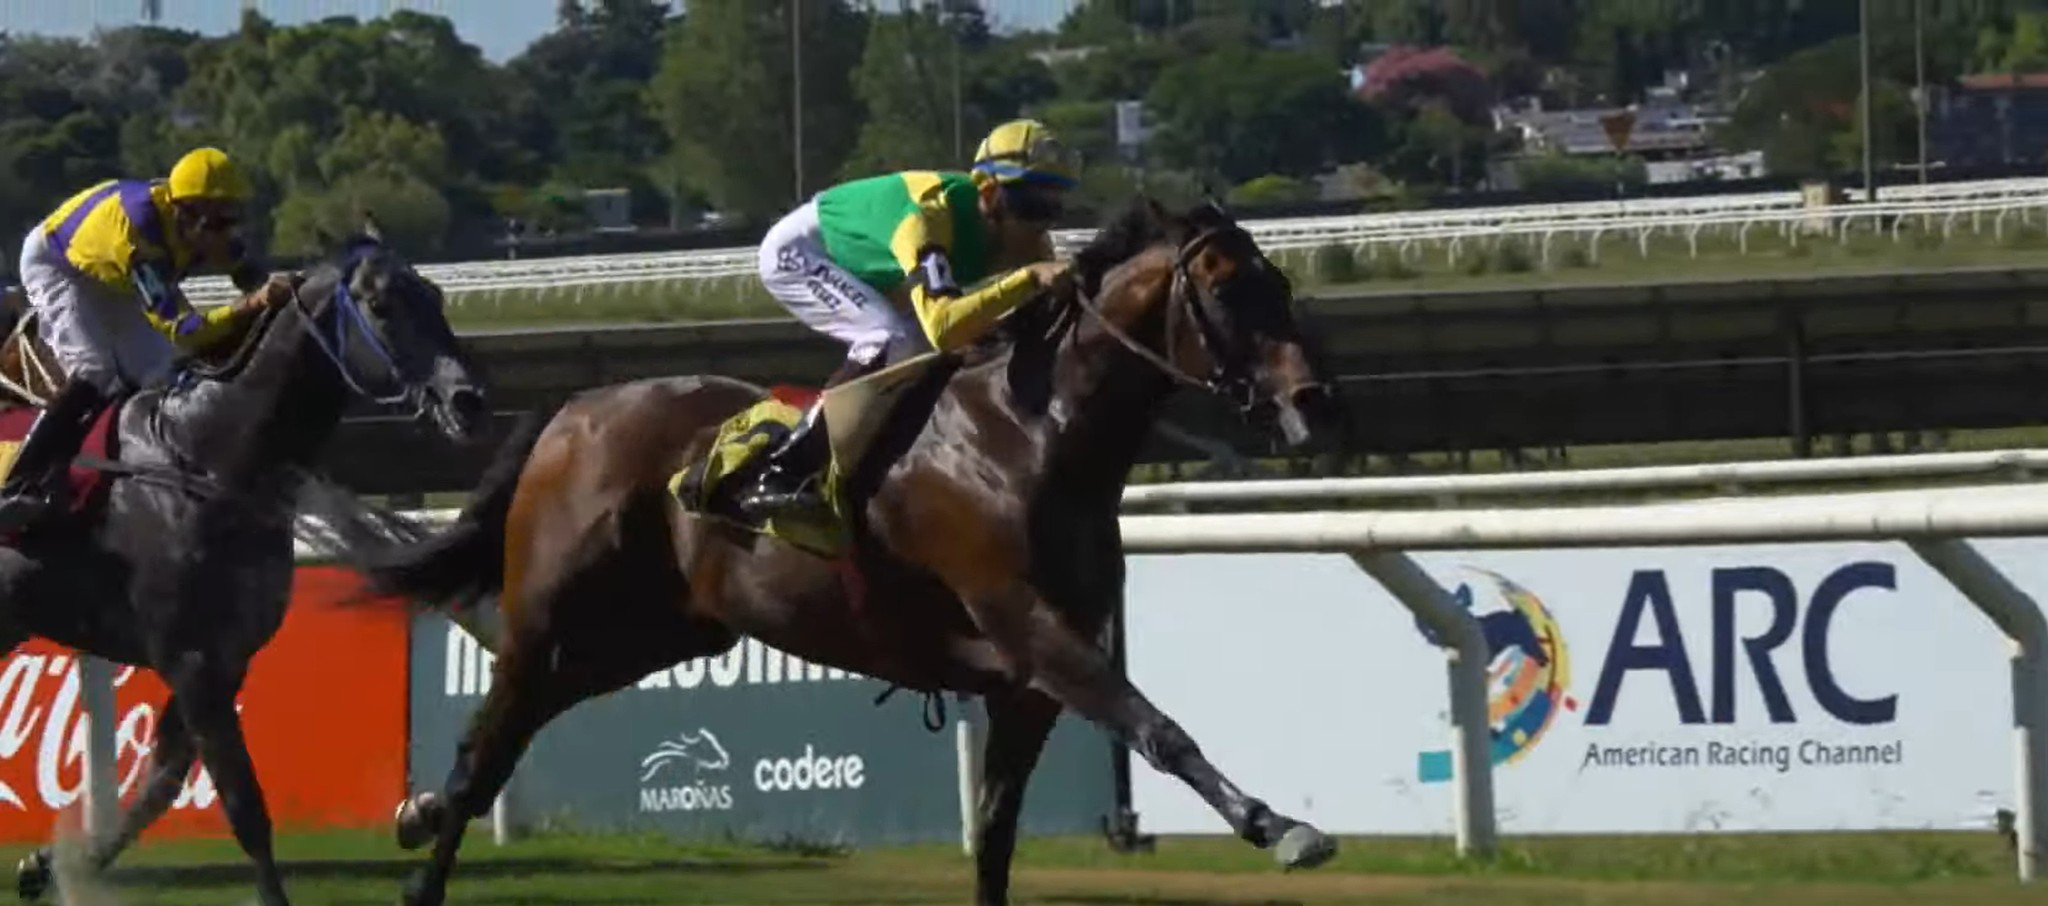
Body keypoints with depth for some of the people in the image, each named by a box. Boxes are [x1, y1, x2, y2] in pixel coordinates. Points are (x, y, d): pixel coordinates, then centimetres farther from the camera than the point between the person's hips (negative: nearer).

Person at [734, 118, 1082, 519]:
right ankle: (777, 476, -27)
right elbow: (942, 327, -53)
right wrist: (1028, 279, -59)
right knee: (892, 340, -28)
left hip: (865, 271, 9)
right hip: (796, 252, -9)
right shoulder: (929, 215, -40)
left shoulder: (1026, 237, -18)